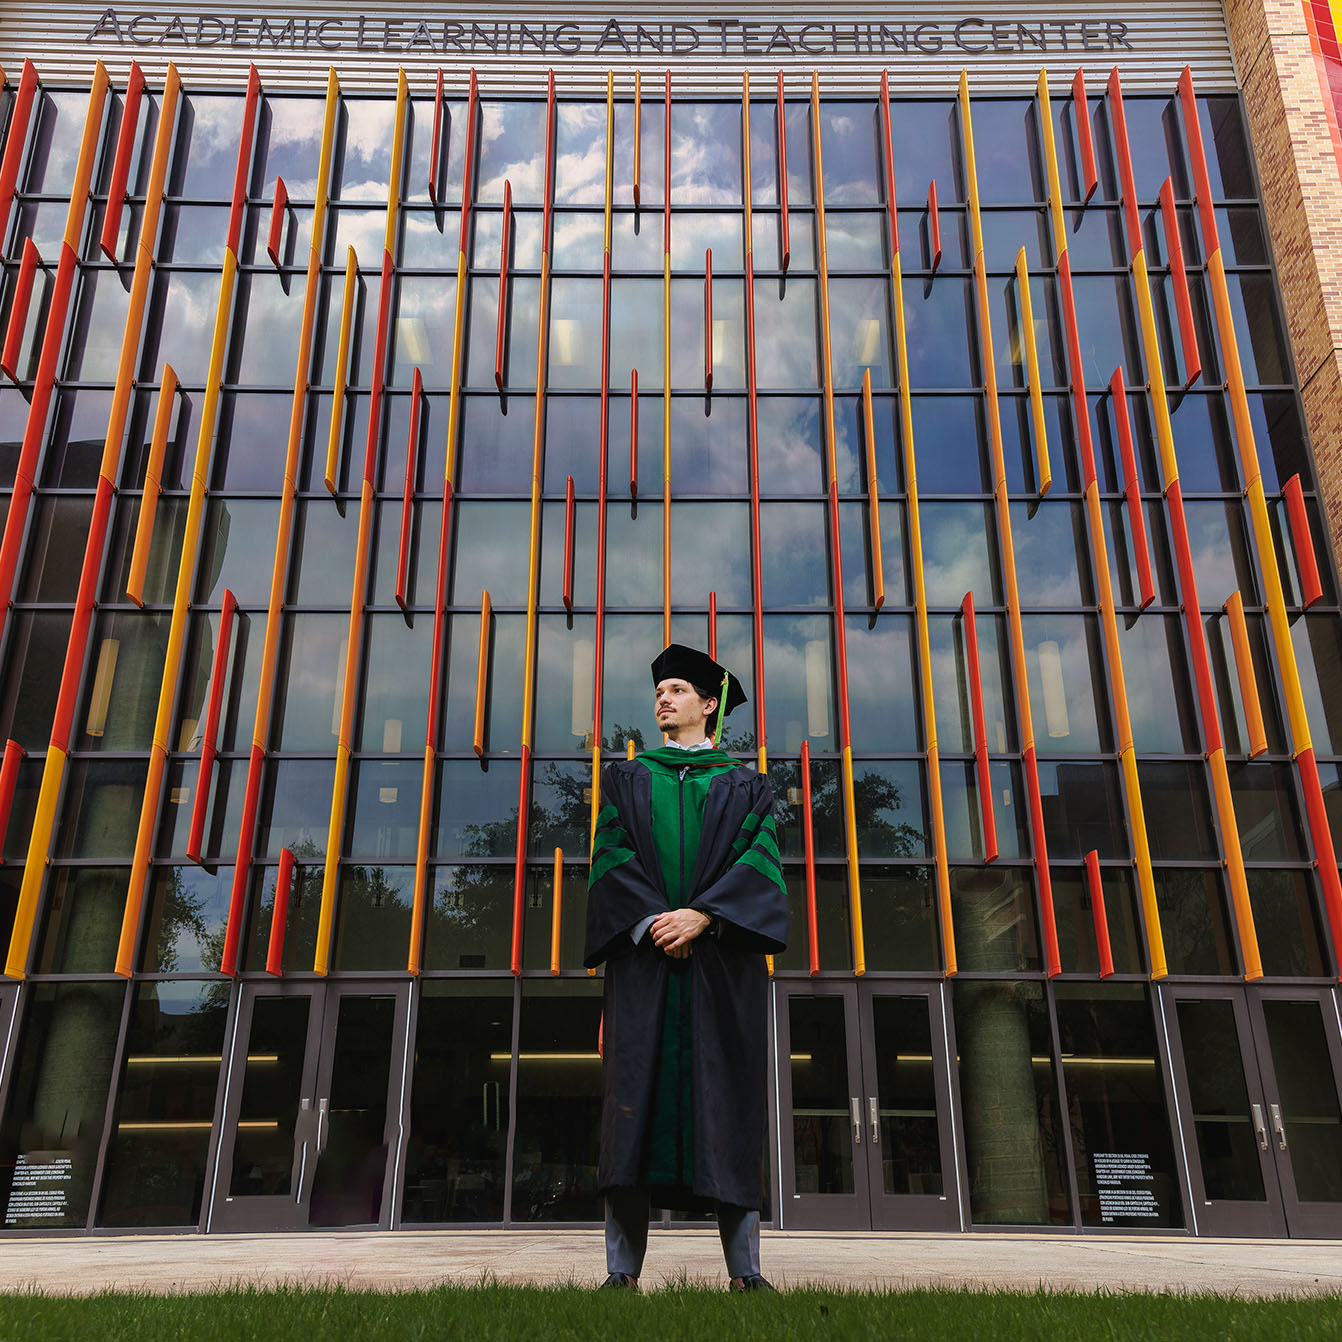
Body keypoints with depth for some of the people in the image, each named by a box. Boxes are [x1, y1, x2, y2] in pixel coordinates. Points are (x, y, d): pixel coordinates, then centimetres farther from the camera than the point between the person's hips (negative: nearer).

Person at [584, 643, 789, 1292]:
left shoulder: (746, 785, 14)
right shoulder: (626, 778, 17)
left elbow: (760, 858, -1)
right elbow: (610, 855, 3)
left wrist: (700, 915, -15)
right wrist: (653, 921, -12)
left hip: (722, 957, 0)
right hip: (642, 953, 1)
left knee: (726, 1099, -2)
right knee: (636, 1094, -5)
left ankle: (744, 1267, 3)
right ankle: (623, 1267, -1)